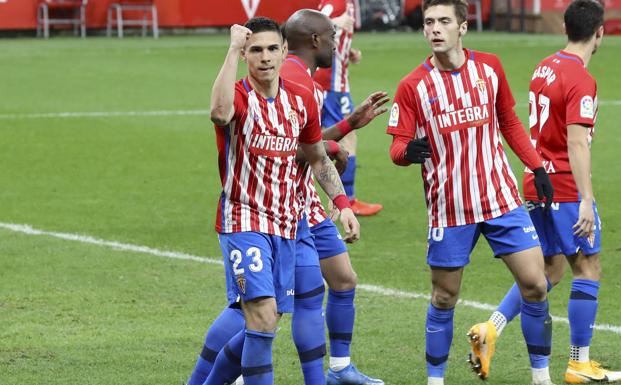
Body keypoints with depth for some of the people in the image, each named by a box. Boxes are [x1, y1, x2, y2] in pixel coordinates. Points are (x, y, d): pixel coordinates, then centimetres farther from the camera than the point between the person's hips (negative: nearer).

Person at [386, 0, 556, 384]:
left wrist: (537, 166, 9)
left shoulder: (489, 67, 3)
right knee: (444, 299, 3)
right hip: (448, 208, -2)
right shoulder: (413, 86, -5)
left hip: (501, 199, 2)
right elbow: (398, 146, -4)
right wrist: (408, 151, -27)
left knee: (535, 285, -3)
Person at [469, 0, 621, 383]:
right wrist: (586, 201, -27)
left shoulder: (545, 67, 9)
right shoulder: (581, 80, -17)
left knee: (551, 269, 15)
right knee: (588, 269, 3)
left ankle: (492, 327, -1)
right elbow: (577, 143, -24)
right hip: (566, 188, -8)